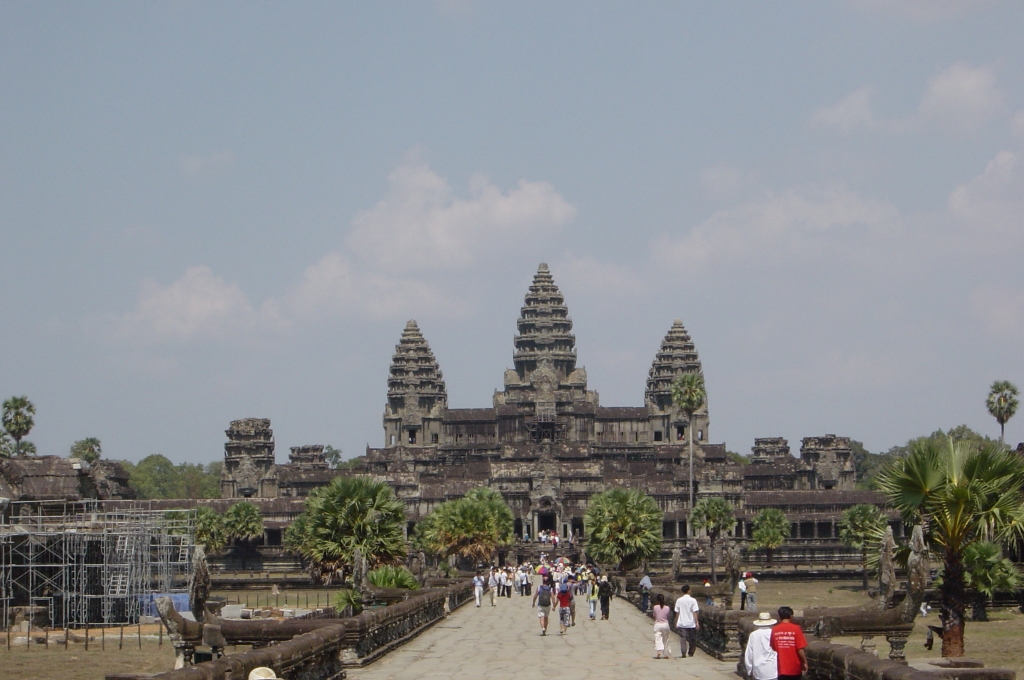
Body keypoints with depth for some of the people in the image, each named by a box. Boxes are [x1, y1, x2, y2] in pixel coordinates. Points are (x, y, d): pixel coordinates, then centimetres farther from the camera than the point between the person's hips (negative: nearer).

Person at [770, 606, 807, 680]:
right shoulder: (795, 629, -9)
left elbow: (772, 649, 3)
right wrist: (804, 662, 2)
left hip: (781, 668, 1)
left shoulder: (774, 630, -4)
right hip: (794, 668, -1)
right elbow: (800, 649, -11)